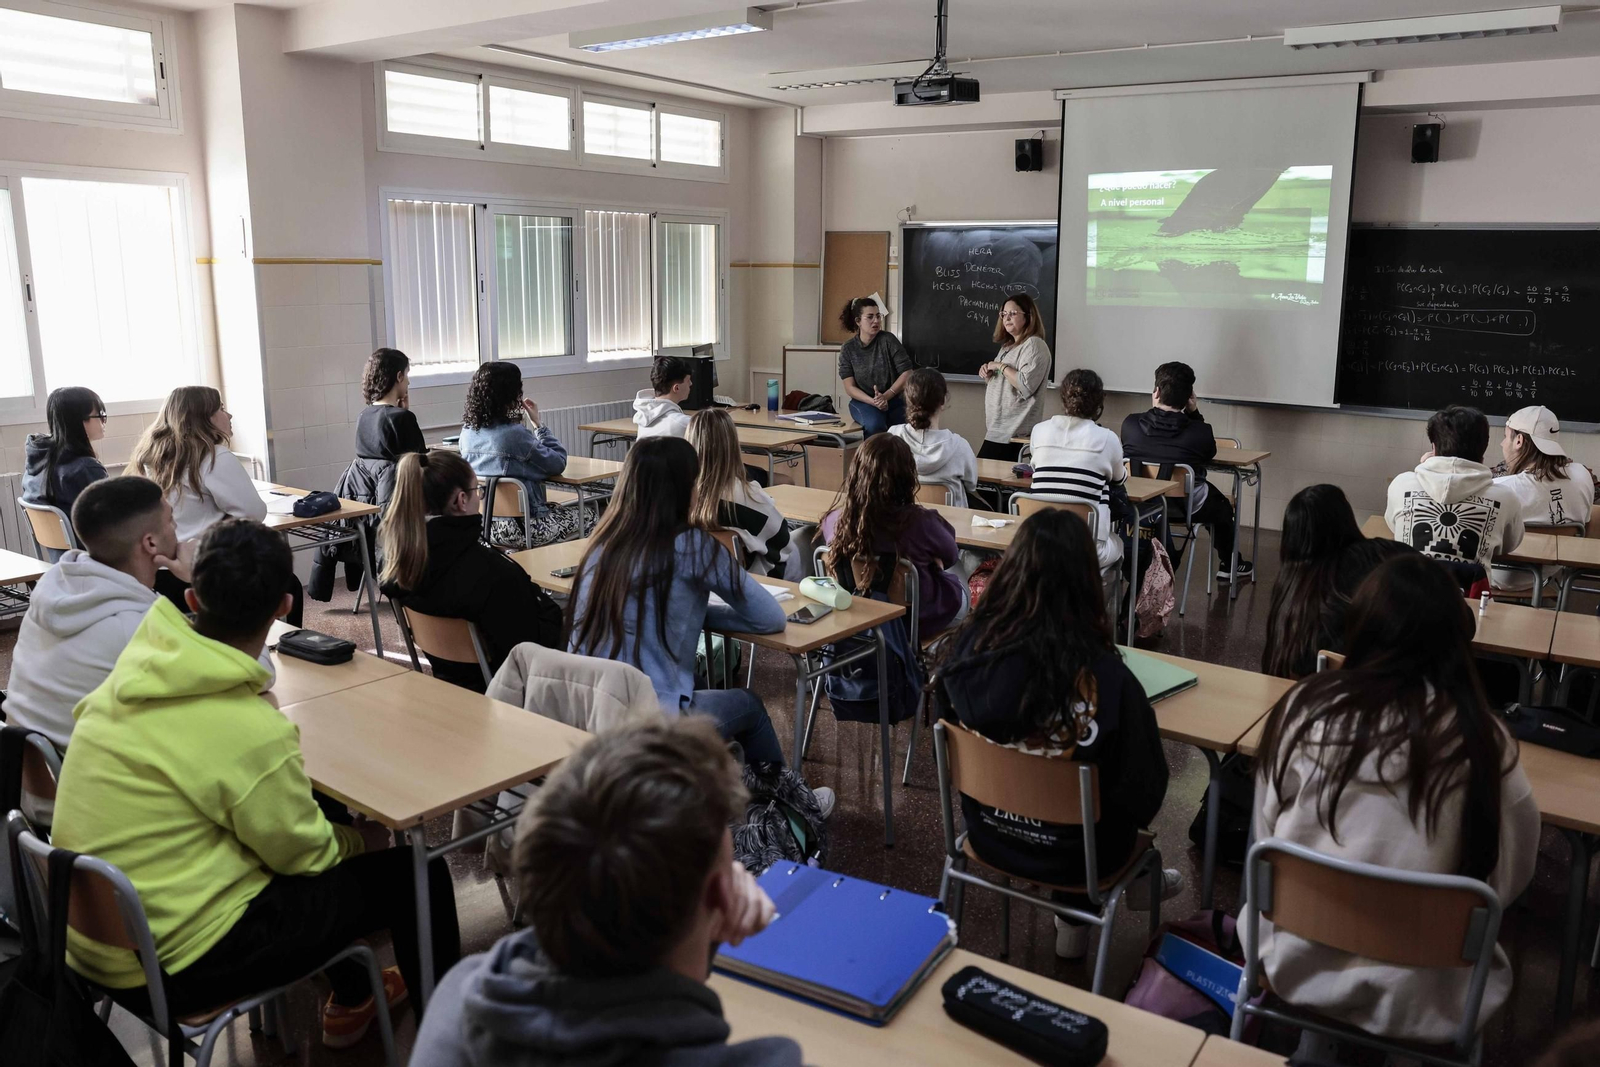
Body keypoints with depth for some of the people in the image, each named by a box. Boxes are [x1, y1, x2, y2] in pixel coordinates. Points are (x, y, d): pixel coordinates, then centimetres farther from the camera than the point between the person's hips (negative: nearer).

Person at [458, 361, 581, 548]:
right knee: (576, 516, 20)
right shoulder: (515, 433, -21)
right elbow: (558, 464, -11)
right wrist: (536, 423, -3)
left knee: (556, 508, 32)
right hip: (518, 526, -7)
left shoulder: (468, 431, 0)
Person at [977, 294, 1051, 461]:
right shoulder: (1009, 345, 19)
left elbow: (1026, 386, -23)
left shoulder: (1033, 345, -9)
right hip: (999, 428, 9)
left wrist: (1001, 366, -14)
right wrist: (989, 374, 8)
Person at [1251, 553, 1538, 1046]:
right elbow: (1510, 878, -2)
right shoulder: (1483, 739, -16)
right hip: (1416, 1000, 0)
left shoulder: (1304, 707, -14)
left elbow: (1266, 837, -2)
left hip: (1294, 967, 1)